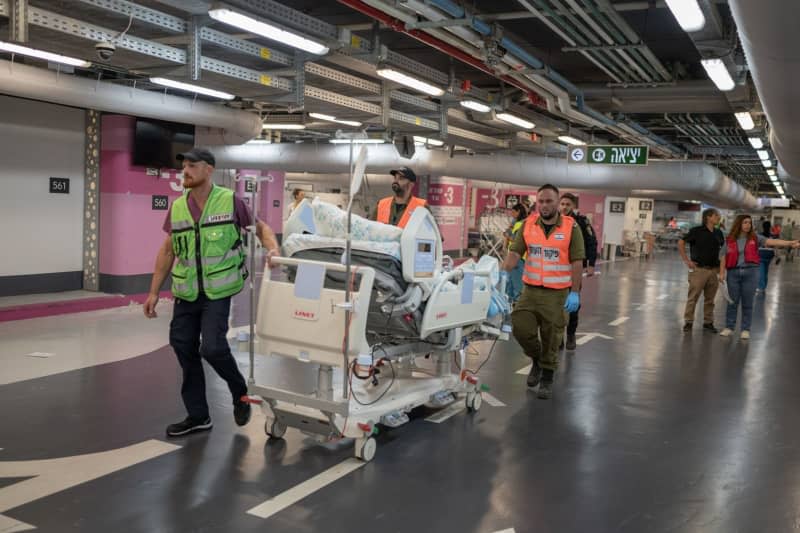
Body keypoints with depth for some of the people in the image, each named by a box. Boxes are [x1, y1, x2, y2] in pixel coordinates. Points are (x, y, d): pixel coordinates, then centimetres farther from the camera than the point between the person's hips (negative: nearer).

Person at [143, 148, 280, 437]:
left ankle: (240, 393, 16)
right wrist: (154, 291, 10)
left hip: (217, 292, -5)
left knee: (212, 347, -15)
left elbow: (260, 227, 6)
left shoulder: (230, 202, -6)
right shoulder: (177, 207, 6)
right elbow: (167, 251, 12)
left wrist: (273, 249, -15)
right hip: (186, 293, 5)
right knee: (184, 349, 8)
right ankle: (197, 416, 24)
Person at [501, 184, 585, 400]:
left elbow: (577, 262, -5)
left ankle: (547, 379, 24)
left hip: (557, 293, -2)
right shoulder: (528, 224, 3)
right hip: (530, 290, 2)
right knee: (520, 327, -4)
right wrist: (504, 272, -19)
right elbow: (515, 252, -1)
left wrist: (575, 292, -10)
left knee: (551, 337, 6)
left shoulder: (571, 227, -5)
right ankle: (536, 359, 26)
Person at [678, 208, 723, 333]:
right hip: (698, 269, -5)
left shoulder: (718, 233, 10)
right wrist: (687, 260, -10)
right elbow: (681, 243, -7)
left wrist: (721, 264, 12)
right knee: (693, 297, -2)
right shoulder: (697, 231, -6)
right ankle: (688, 321, 6)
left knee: (710, 299, 10)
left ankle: (708, 322, 19)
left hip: (713, 270, 5)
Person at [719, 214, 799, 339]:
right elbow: (723, 257, 5)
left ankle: (745, 329, 11)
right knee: (732, 301, 6)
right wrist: (722, 273, 0)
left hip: (750, 272, 0)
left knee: (747, 302, 4)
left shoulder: (755, 238, 3)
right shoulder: (729, 240, 4)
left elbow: (771, 242, -8)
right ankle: (729, 327, 15)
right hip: (733, 272, 0)